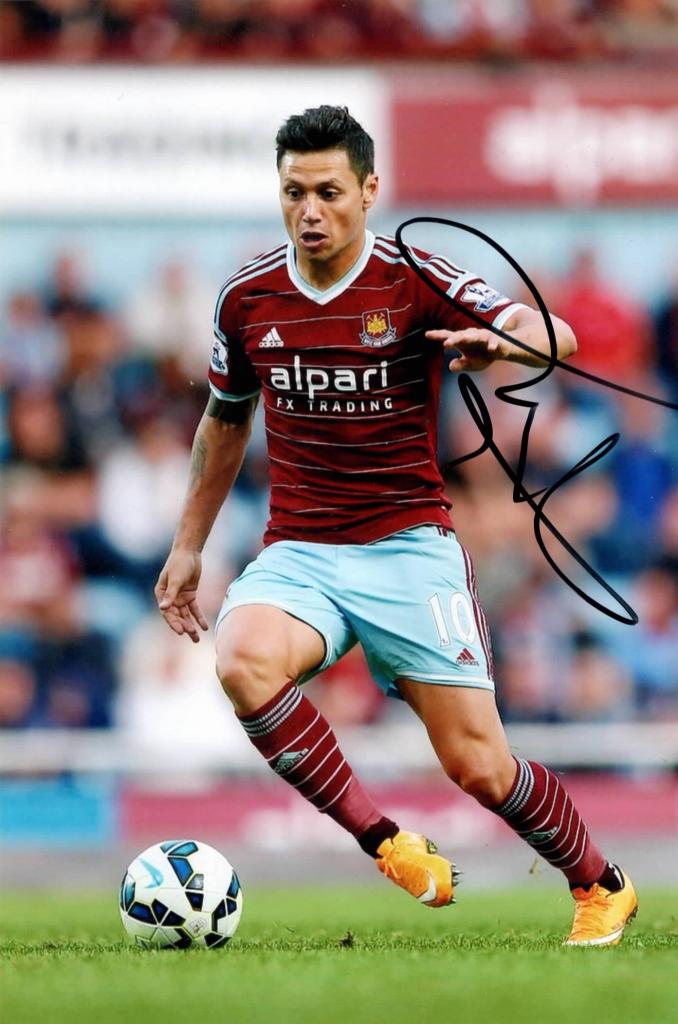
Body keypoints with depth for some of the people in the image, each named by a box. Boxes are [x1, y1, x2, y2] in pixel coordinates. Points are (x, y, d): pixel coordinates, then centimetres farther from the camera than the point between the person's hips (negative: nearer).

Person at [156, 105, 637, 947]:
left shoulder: (416, 282, -7)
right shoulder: (246, 298, 3)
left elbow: (554, 335, -18)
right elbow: (226, 420, 21)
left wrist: (502, 340, -41)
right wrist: (188, 546, 23)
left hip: (408, 547, -3)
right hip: (297, 553, 3)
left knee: (478, 766, -6)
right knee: (243, 661, -32)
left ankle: (600, 886, 22)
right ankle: (386, 845, -20)